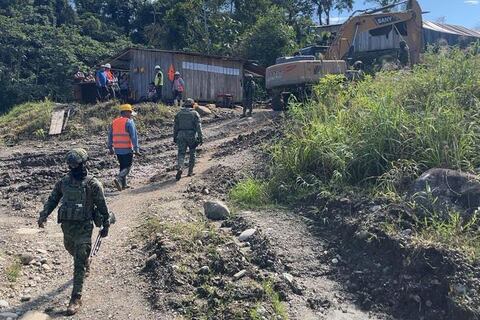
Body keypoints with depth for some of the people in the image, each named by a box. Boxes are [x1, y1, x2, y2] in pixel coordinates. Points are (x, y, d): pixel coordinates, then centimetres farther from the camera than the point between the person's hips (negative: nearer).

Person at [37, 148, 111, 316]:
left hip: (84, 227, -5)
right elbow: (52, 199, 12)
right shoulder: (64, 181, 3)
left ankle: (76, 298, 0)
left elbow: (102, 206, -5)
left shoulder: (92, 183, -11)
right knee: (71, 249, 26)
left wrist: (106, 226, 0)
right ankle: (86, 264, 58)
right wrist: (43, 216, -1)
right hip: (67, 225, 6)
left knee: (79, 263, -6)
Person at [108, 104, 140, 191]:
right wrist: (136, 149, -14)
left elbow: (110, 136, 14)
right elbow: (134, 136, -14)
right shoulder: (129, 122, -9)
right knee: (127, 167, 1)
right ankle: (118, 179, -20)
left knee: (123, 166, 18)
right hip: (127, 149, -6)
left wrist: (110, 148, 21)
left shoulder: (114, 122, 10)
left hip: (117, 149, 6)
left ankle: (123, 184, 20)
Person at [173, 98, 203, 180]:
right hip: (191, 136, -2)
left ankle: (179, 168, -23)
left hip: (181, 135, 2)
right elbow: (198, 127, -7)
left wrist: (175, 137, 15)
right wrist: (200, 138, -7)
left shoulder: (179, 113, 9)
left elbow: (175, 126, 9)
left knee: (181, 153, 1)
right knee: (192, 154, 13)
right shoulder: (195, 113, 0)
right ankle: (190, 171, 17)